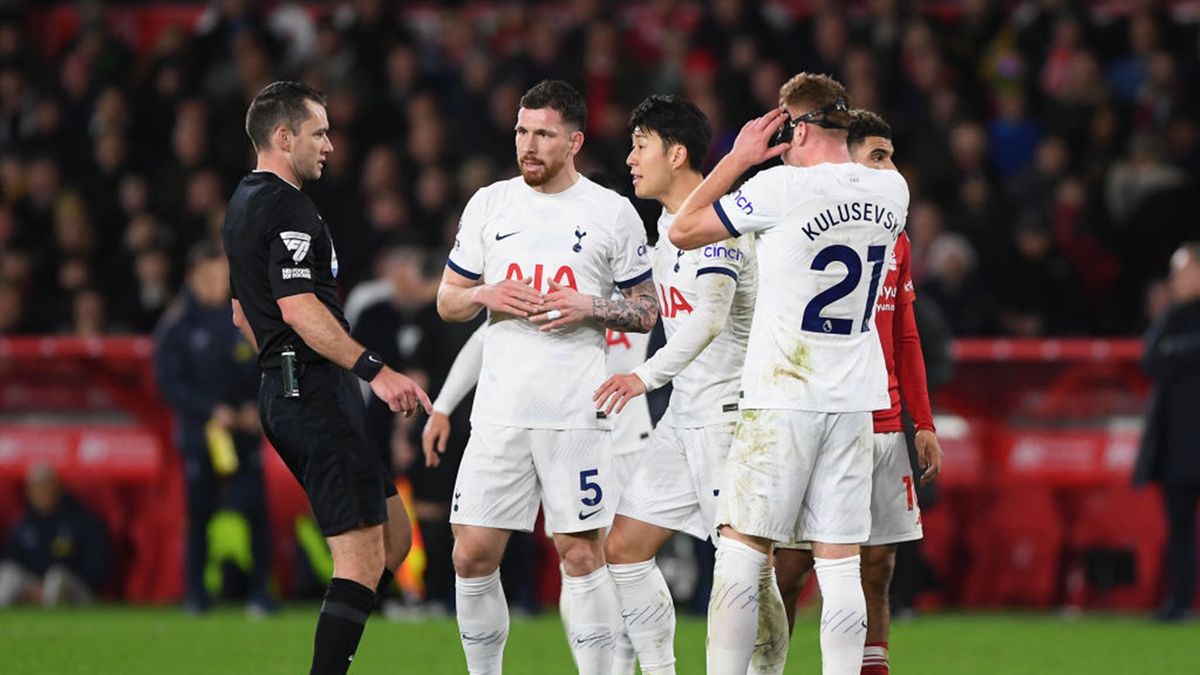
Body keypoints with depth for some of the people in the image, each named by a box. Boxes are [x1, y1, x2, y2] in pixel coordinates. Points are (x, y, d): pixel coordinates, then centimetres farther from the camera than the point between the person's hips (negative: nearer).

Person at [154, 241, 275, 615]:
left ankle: (259, 591, -2)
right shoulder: (175, 326, -1)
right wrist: (212, 411, -15)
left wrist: (256, 406, -6)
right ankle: (195, 593, 13)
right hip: (199, 433, -1)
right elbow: (169, 383, -5)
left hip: (244, 430, 1)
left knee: (255, 510, -8)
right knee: (199, 514, 2)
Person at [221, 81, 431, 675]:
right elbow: (299, 309, -25)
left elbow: (243, 313, 28)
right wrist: (374, 370, -29)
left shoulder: (245, 204, 19)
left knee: (393, 536, 13)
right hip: (316, 395, -11)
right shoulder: (287, 207, -13)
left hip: (282, 391, 11)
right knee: (363, 556, -12)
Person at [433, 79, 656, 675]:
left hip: (576, 414, -3)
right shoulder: (488, 205, 10)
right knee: (473, 557, 0)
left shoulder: (613, 213, 3)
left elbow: (646, 312, 7)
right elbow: (447, 301, 16)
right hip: (499, 412, 3)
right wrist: (486, 296, -6)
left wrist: (586, 307, -11)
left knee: (580, 554, -4)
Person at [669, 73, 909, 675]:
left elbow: (684, 231, -3)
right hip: (854, 399, 5)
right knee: (840, 564, 3)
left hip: (782, 397, -5)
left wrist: (740, 158, 3)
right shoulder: (890, 190, 4)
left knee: (740, 552, 1)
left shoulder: (783, 188, -13)